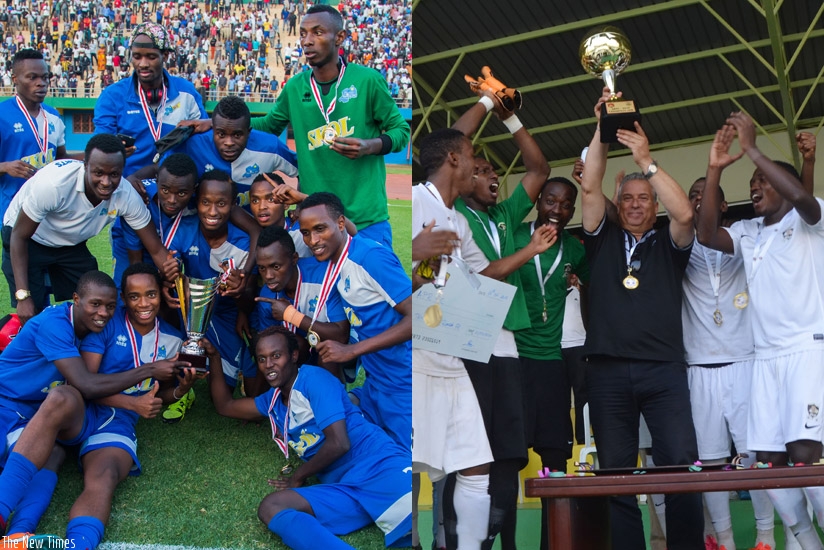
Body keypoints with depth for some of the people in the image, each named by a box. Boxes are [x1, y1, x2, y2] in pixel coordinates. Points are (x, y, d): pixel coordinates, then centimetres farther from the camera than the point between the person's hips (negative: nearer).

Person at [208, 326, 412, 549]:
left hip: (378, 466, -7)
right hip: (344, 488, 7)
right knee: (270, 508, -26)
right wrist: (214, 358, 28)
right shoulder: (273, 400, 24)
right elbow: (225, 406, 39)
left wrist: (298, 476, 7)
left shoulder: (314, 379, 0)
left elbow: (339, 443, -9)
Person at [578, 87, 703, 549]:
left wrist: (646, 160, -11)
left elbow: (685, 214, -7)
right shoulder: (604, 239, 16)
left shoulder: (669, 243, 13)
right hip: (608, 370, 1)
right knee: (615, 471, 2)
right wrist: (602, 129, -1)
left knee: (682, 465, -9)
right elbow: (590, 187, 5)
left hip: (663, 369, -1)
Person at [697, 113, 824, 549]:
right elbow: (707, 235, -1)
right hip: (766, 358, 6)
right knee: (768, 461, 0)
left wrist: (752, 149, -16)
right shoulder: (747, 233, 17)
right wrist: (715, 170, -5)